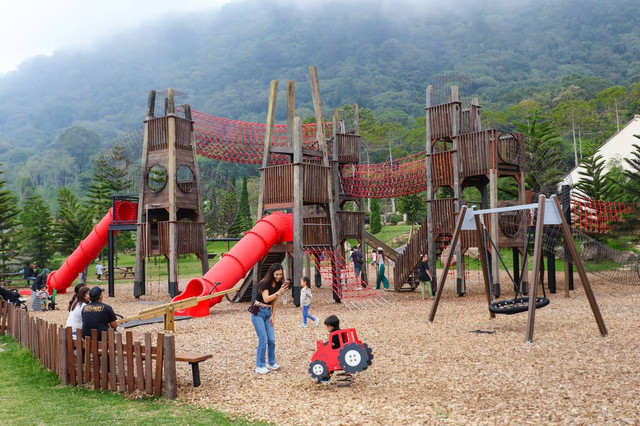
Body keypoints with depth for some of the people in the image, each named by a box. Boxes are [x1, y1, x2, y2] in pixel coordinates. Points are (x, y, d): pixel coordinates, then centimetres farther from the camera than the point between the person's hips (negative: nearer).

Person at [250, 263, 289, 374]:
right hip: (258, 312, -6)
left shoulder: (278, 284, 4)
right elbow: (266, 299, -28)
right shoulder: (265, 283, -17)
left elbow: (275, 301, 10)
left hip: (268, 313, 6)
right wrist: (279, 292, -33)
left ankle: (271, 363, 19)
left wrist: (273, 315, 5)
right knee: (263, 340, -9)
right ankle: (259, 367, 1)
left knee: (271, 339, 3)